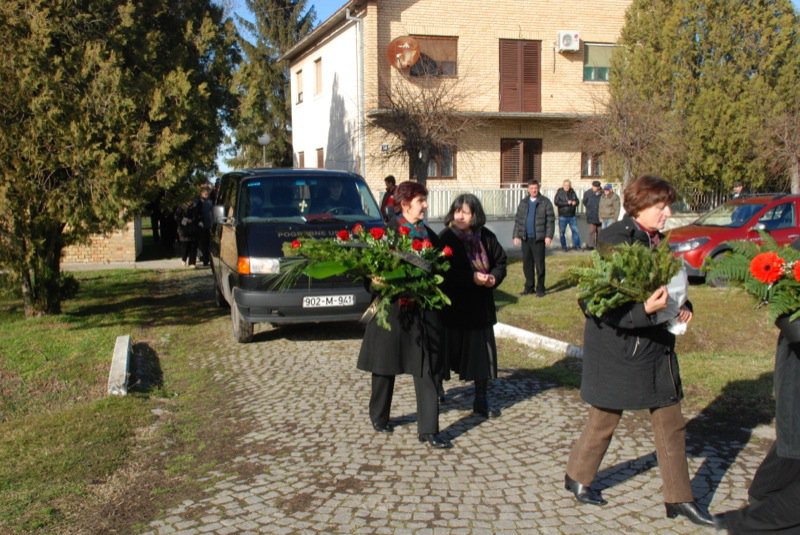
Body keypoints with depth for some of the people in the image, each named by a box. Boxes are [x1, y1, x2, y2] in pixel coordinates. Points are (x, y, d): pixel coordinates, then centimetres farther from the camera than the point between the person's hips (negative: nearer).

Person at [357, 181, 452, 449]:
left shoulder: (429, 234, 9)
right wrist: (377, 280, -26)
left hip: (423, 310, 4)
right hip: (393, 309, -3)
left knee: (426, 369, 0)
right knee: (385, 366, 11)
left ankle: (428, 430, 3)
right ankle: (379, 417, 33)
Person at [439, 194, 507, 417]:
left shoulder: (486, 237, 1)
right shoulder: (446, 238, -11)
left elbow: (501, 261, 12)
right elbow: (442, 272, -17)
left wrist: (494, 277, -9)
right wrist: (472, 278, -22)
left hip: (480, 307, 4)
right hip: (452, 306, -3)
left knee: (482, 353, 5)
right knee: (446, 352, 7)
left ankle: (481, 401, 17)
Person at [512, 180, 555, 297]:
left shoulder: (545, 202, -2)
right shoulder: (523, 202, 11)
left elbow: (550, 220, -6)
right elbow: (517, 220, 12)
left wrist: (549, 236, -13)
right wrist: (516, 235, 5)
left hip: (538, 238, -4)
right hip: (525, 238, 4)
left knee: (539, 264, -1)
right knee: (527, 264, 9)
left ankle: (540, 289, 7)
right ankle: (529, 287, 19)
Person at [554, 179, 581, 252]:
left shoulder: (572, 192, 7)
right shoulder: (559, 193, -6)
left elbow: (577, 201, 13)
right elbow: (556, 202, -17)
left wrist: (575, 202, -12)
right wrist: (567, 203, -21)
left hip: (572, 216, 3)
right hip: (562, 216, -3)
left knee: (575, 230, 4)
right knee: (562, 232, 2)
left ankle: (576, 245, 14)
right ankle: (564, 247, 14)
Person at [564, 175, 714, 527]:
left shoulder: (656, 241, 5)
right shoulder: (614, 241, -19)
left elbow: (669, 283, 19)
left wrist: (682, 306, -1)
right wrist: (643, 309, -35)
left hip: (657, 345, 8)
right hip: (617, 348, -8)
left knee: (671, 424, 11)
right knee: (605, 418, 10)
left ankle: (678, 498, 24)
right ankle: (577, 477, 33)